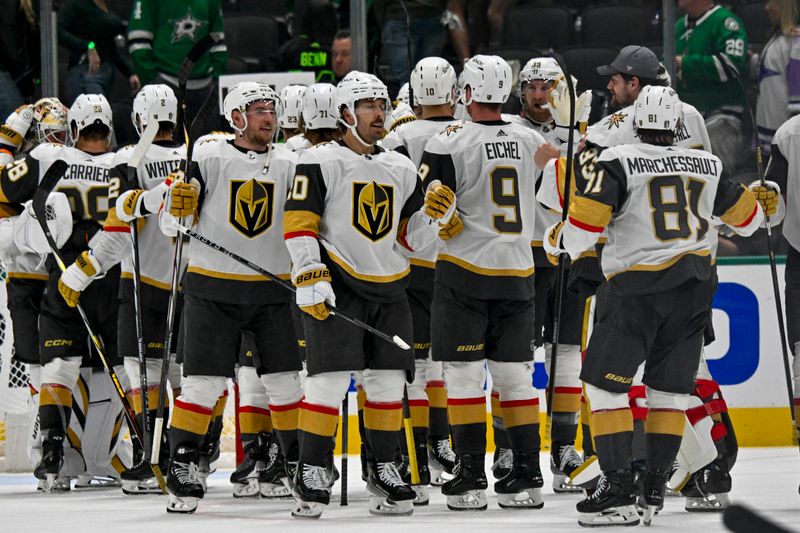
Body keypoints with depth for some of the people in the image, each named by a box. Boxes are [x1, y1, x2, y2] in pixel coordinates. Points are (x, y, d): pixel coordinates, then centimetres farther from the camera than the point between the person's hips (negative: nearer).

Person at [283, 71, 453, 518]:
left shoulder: (402, 170, 14)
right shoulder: (321, 161, -4)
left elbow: (411, 238, 16)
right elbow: (299, 223, -9)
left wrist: (434, 213, -2)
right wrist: (310, 278, -17)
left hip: (389, 289, 6)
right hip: (336, 286, -6)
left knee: (388, 380, 7)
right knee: (330, 378, -12)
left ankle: (384, 470, 18)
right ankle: (312, 473, -5)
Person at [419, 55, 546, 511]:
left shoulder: (450, 144, -12)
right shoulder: (532, 142, 3)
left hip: (465, 271, -4)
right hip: (518, 272, 4)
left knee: (464, 374, 1)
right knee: (515, 374, 9)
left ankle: (471, 479, -3)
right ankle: (527, 479, 8)